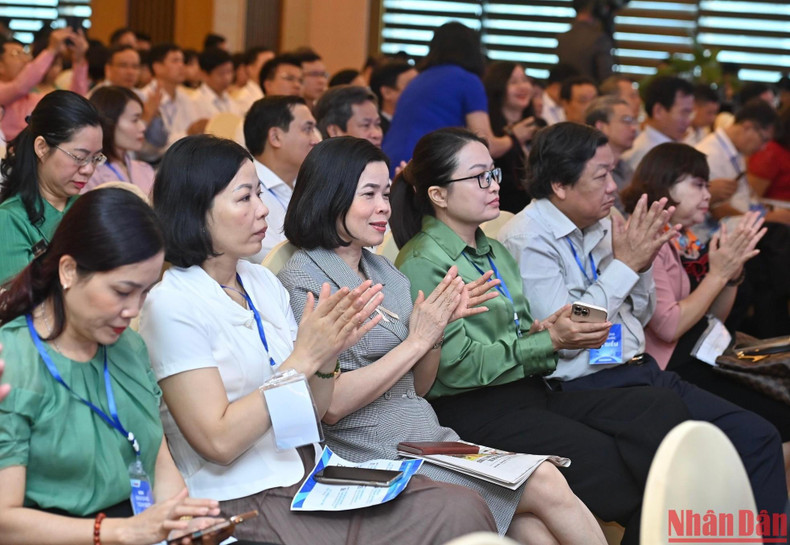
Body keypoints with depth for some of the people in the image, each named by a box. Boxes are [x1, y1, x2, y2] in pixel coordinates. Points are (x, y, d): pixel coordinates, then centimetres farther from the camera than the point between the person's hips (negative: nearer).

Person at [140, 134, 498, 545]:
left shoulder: (262, 281, 11)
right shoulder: (171, 305, -11)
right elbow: (218, 441, -18)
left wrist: (328, 356, -9)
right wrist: (304, 357, -19)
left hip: (308, 475, 8)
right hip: (243, 503, -7)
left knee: (463, 508, -11)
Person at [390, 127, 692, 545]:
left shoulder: (495, 252, 20)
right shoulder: (422, 264, -8)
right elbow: (460, 366, -15)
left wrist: (543, 330, 0)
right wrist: (550, 341, -14)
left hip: (531, 393, 8)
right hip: (475, 413, -8)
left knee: (661, 411, -15)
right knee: (613, 465, -24)